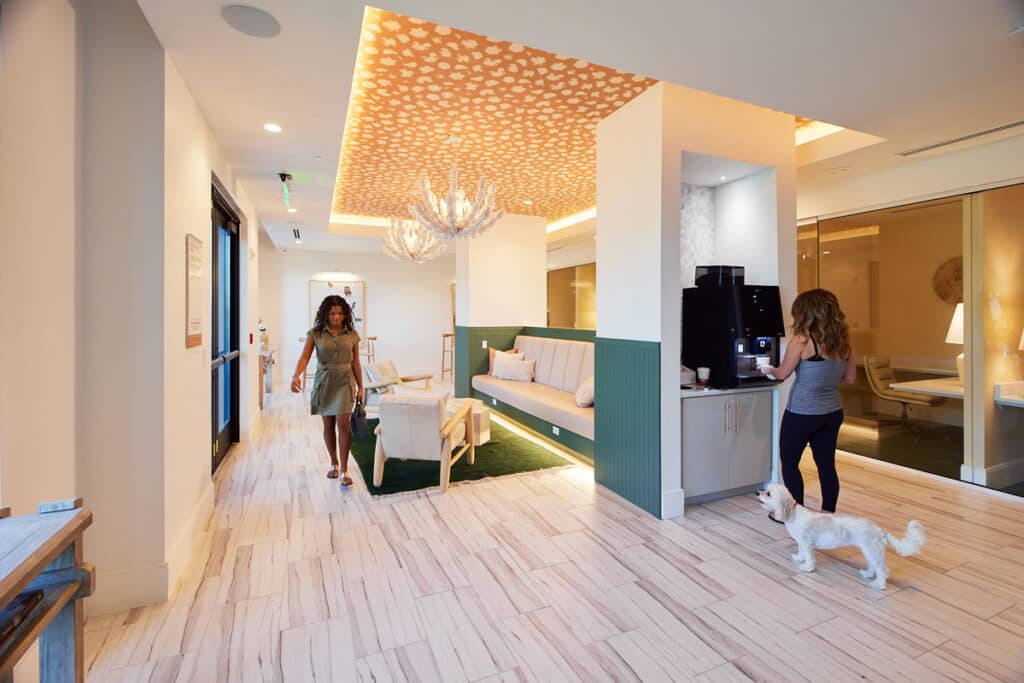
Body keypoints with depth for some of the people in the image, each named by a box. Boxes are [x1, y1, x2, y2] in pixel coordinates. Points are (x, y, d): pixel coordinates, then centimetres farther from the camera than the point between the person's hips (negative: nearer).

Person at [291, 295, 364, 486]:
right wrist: (296, 376, -29)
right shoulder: (315, 333, -2)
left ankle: (344, 470, -3)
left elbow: (356, 363, 5)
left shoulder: (352, 334, 1)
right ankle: (334, 463, 29)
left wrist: (360, 387, 5)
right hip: (324, 382, 1)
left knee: (343, 423, -11)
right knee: (328, 425, 10)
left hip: (345, 381, -1)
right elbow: (305, 357, -10)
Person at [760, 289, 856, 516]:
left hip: (802, 414, -6)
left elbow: (783, 373, -7)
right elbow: (850, 378, 10)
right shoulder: (843, 341, 1)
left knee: (789, 462, 11)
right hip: (832, 413, 6)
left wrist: (768, 369, 12)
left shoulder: (803, 340, -16)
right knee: (827, 465, 14)